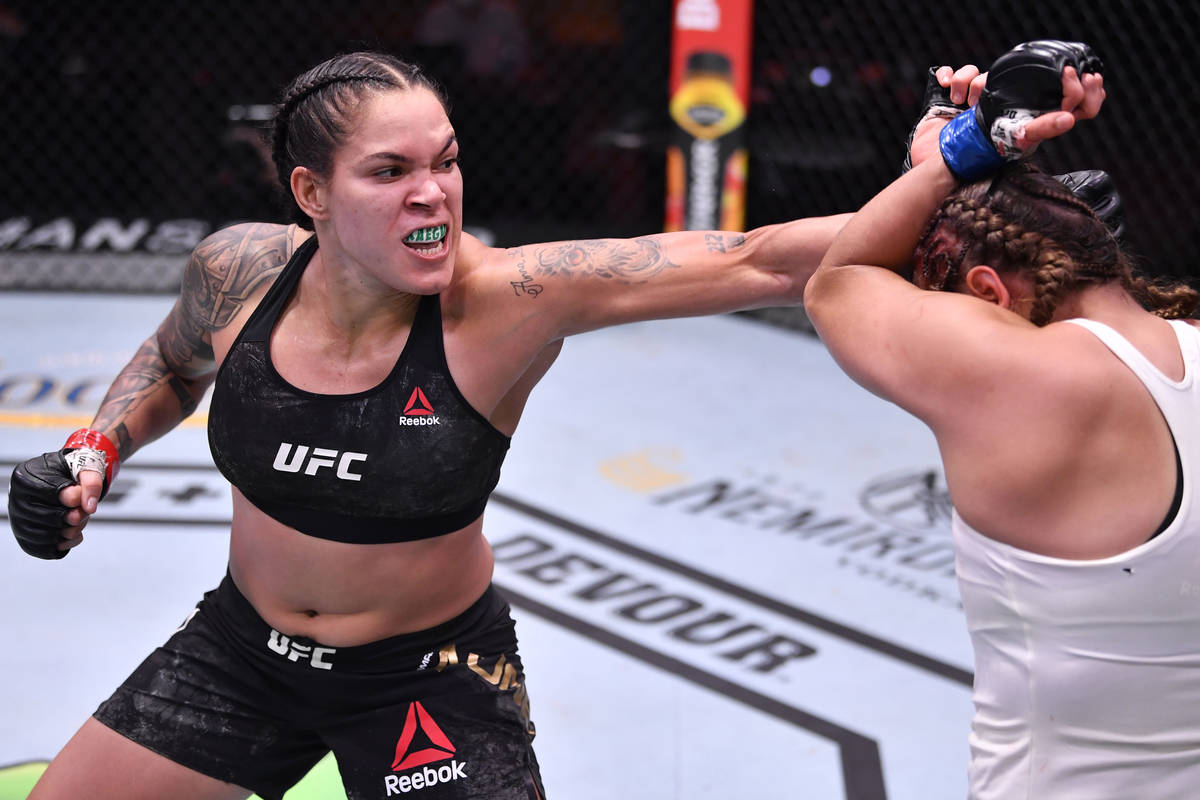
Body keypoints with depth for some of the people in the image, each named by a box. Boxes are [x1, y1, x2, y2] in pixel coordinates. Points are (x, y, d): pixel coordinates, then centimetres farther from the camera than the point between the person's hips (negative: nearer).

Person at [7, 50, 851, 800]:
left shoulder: (504, 300, -27)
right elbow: (175, 363, 9)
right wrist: (96, 451, -5)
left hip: (430, 675, -3)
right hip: (246, 644, 4)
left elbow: (752, 262, -36)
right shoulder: (242, 271, -16)